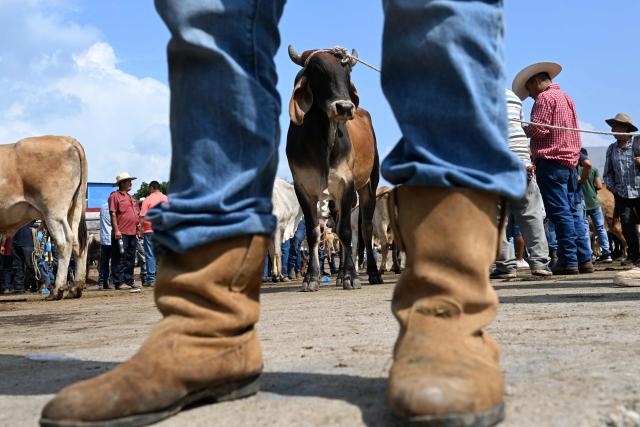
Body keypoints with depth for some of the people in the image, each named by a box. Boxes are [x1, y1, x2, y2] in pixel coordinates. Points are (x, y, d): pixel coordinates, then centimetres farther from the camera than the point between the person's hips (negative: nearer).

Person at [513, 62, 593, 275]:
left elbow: (538, 129, -15)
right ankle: (584, 259, 9)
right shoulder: (566, 97, 23)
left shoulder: (545, 97, -5)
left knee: (560, 213, -9)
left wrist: (521, 129, 3)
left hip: (551, 161, -9)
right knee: (572, 212, 9)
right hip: (570, 161, 9)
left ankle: (568, 261, -9)